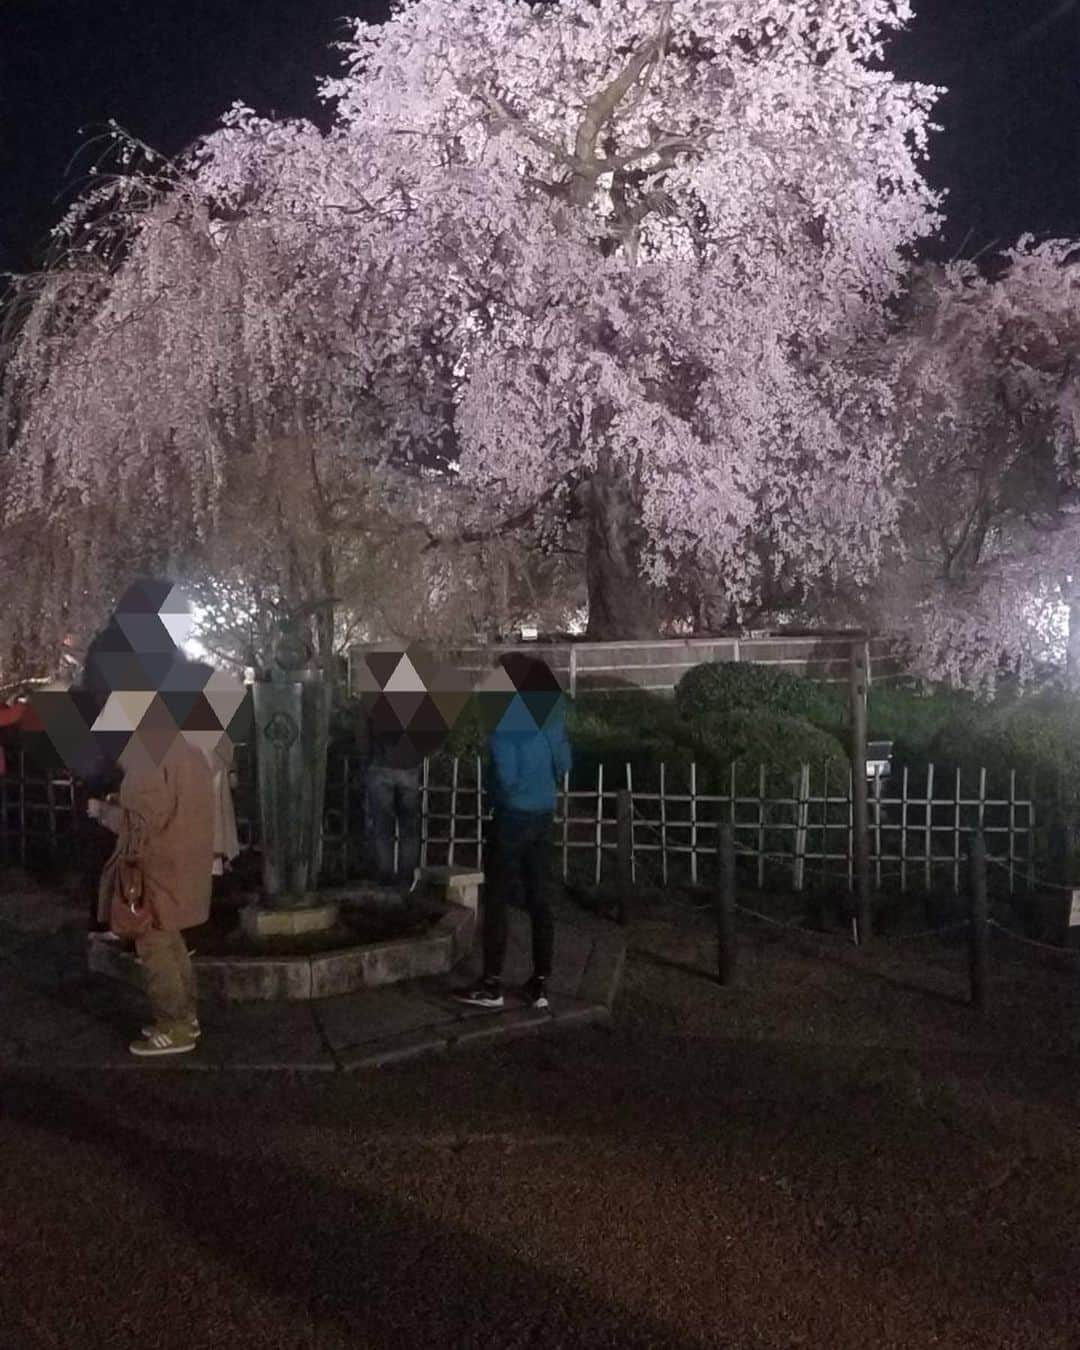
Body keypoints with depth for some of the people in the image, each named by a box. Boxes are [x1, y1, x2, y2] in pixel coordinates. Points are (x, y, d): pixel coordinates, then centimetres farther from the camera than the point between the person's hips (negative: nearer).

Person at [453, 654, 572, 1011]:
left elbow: (507, 774, -17)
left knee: (496, 901, 2)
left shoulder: (503, 717, -15)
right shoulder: (549, 712, 5)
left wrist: (508, 794, 2)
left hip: (513, 816, -7)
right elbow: (564, 765, 10)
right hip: (544, 815, 7)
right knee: (539, 900, 9)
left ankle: (492, 985, 6)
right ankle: (540, 985, 13)